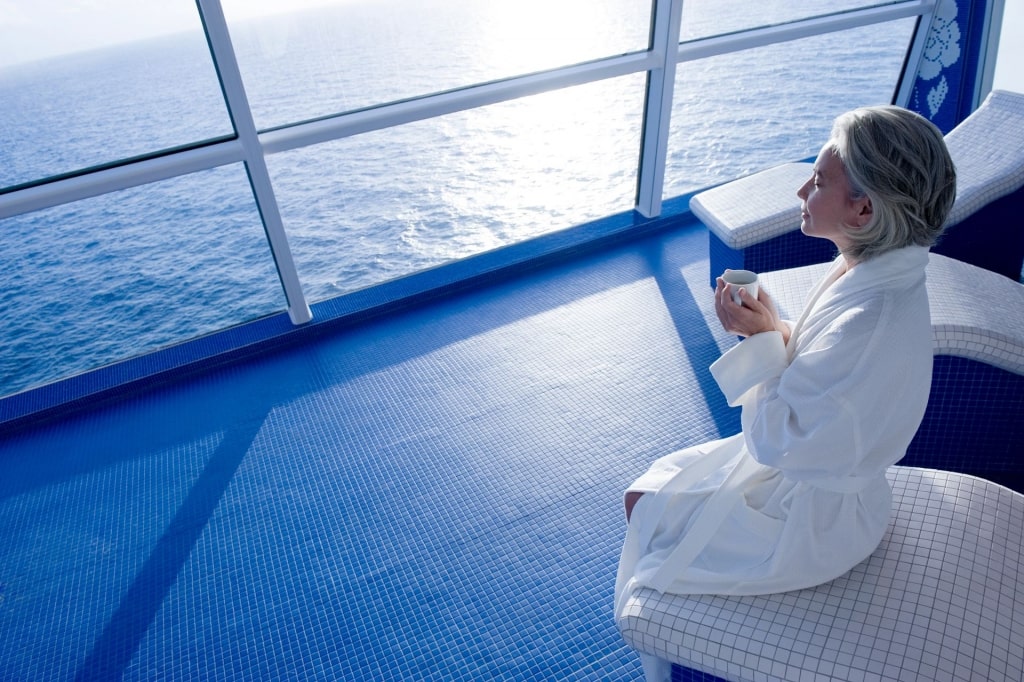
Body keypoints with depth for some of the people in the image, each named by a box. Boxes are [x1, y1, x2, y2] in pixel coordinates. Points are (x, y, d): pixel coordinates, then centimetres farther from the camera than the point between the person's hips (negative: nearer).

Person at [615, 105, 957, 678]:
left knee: (647, 517, 6)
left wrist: (764, 340, -22)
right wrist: (770, 327, -11)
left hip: (811, 517, -8)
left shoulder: (874, 321, -36)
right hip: (807, 466, 9)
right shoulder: (871, 271, -7)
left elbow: (781, 439, -28)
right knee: (645, 492, 13)